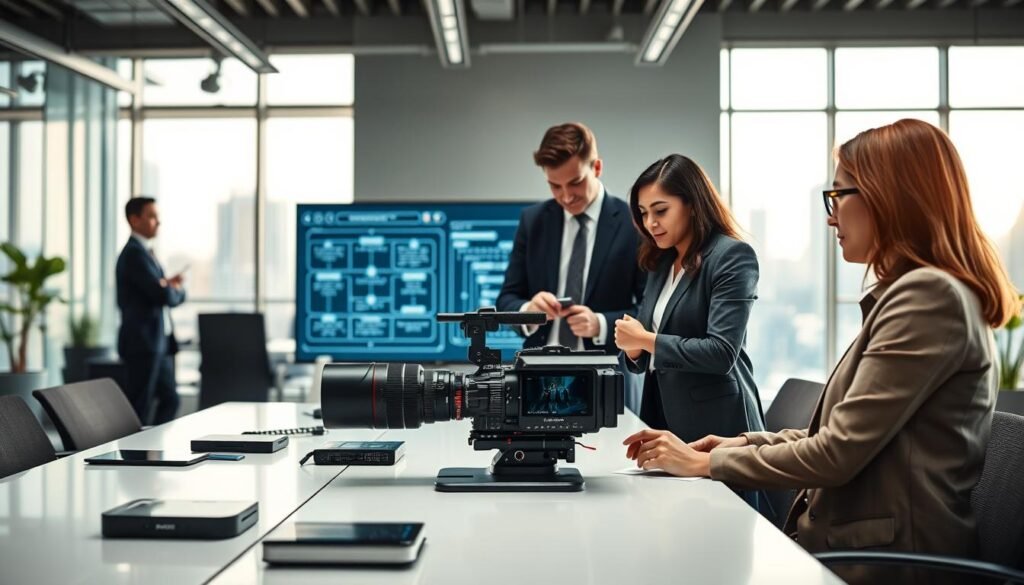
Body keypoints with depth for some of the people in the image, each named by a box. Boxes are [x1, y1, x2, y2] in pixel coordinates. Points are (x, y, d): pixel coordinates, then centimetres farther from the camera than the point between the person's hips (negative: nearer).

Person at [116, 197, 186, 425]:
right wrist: (177, 289, -1)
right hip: (142, 343, -9)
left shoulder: (144, 252, 17)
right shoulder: (134, 253, -14)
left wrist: (172, 286, -3)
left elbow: (173, 295, 18)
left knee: (170, 399, 12)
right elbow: (163, 295, -21)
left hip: (158, 342, 9)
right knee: (139, 407, -2)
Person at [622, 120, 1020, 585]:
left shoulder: (928, 295, -15)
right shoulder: (920, 291, 17)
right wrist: (746, 443, 7)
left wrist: (708, 463, -8)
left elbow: (838, 454, -19)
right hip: (867, 540, 9)